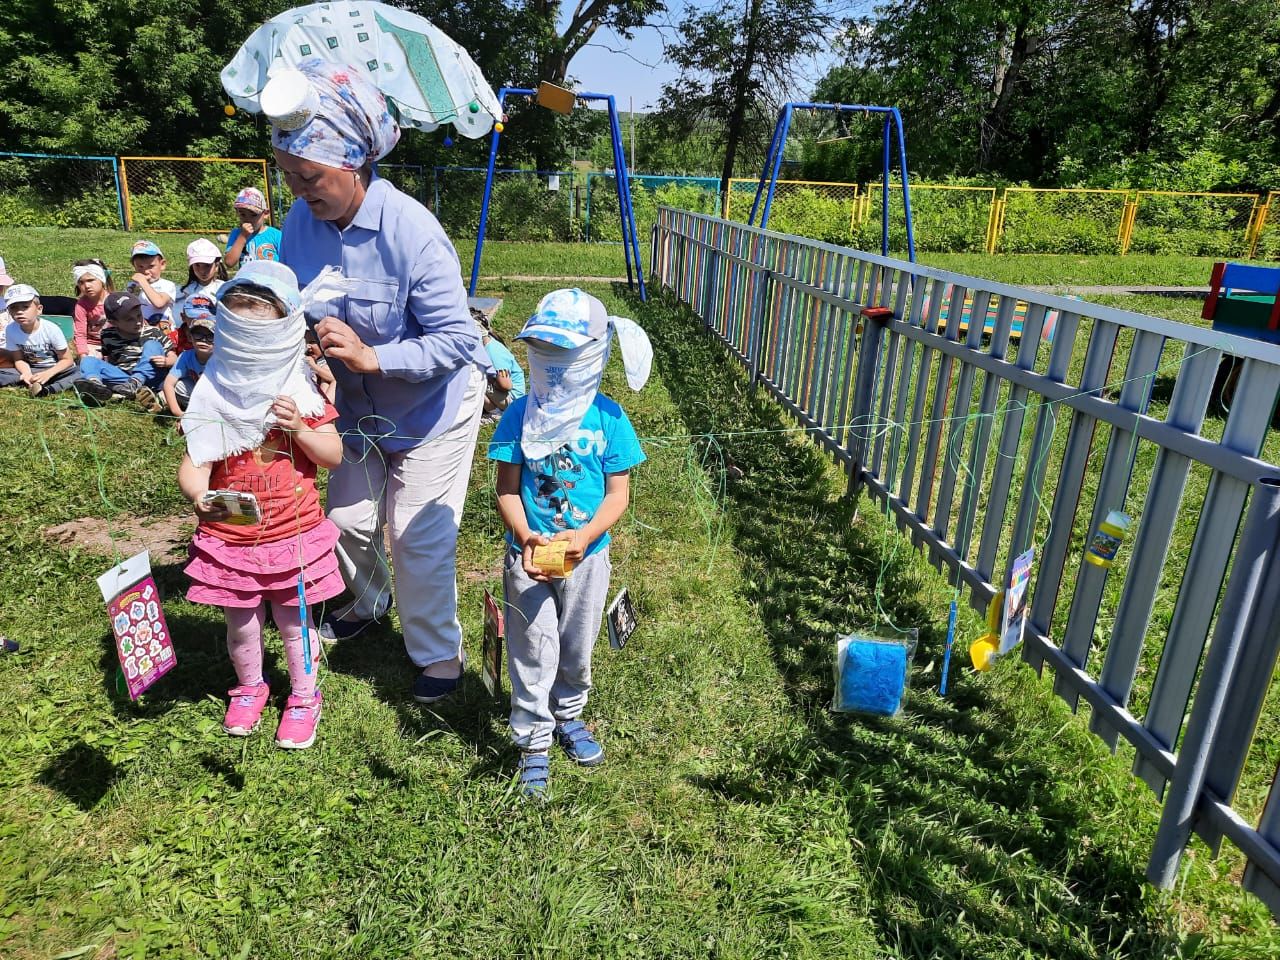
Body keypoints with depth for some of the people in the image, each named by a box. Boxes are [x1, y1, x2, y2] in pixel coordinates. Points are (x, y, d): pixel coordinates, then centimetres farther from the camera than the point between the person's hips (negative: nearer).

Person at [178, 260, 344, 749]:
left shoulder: (300, 389, -5)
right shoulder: (213, 393, -6)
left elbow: (334, 456, -5)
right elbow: (194, 462, -13)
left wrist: (298, 428, -22)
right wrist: (198, 497, -34)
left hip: (294, 534, -1)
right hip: (229, 538, 1)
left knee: (295, 622, 13)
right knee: (241, 624, 18)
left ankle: (304, 698, 34)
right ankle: (249, 688, 44)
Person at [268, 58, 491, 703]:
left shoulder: (411, 231, -30)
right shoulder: (300, 222, -11)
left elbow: (458, 340, -29)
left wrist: (369, 356, -35)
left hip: (433, 408, -6)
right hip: (360, 408, 6)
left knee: (418, 539, 1)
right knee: (345, 521, 17)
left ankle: (438, 654, 26)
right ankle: (370, 602, 50)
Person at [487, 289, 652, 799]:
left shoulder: (608, 418, -9)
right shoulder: (519, 416, -9)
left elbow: (618, 493, -8)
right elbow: (507, 489, -8)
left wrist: (584, 536, -23)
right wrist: (526, 538, -24)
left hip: (586, 556, 1)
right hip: (528, 557, -1)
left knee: (577, 647, 18)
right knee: (534, 650, 6)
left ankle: (568, 716, 44)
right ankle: (533, 742, 24)